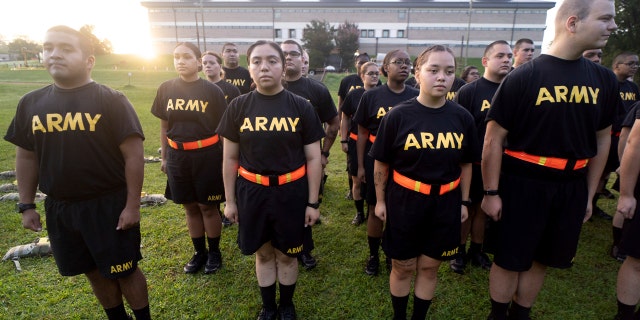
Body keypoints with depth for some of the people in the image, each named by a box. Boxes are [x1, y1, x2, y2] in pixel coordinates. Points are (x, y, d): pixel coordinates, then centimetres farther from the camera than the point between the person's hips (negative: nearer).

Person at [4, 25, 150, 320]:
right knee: (95, 272, 18)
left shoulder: (111, 100, -12)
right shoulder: (31, 103, 4)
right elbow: (26, 156, 11)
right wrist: (26, 205, 9)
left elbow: (134, 155, -14)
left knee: (124, 271, 8)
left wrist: (132, 205, -15)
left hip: (109, 204, -5)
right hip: (59, 208, 5)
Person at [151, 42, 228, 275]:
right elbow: (164, 126, 10)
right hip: (177, 156, 3)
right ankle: (199, 252, 30)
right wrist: (164, 157, 10)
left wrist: (226, 158, -3)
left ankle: (214, 252, 26)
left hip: (207, 155, -3)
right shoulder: (166, 89, 2)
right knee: (190, 207, 13)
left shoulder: (211, 90, -6)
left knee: (208, 206, 7)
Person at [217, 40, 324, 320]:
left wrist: (313, 202, -3)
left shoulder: (301, 107, -6)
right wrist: (230, 200, 5)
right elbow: (230, 158, 3)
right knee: (263, 253, 17)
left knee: (287, 255, 15)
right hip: (252, 192, 1)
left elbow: (313, 158, -3)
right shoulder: (238, 107, -3)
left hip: (291, 192, -1)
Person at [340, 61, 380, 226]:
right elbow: (345, 118, 6)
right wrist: (344, 140, 1)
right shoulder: (354, 94, -1)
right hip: (356, 143, 0)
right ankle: (359, 212, 25)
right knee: (357, 181, 8)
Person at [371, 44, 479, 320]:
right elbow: (381, 164, -4)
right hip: (404, 201, -2)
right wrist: (380, 200, 0)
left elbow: (466, 164, 7)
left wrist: (464, 201, 10)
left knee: (429, 267, 15)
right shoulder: (398, 115, -11)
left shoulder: (462, 118, -3)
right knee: (403, 267, 12)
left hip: (445, 203, 3)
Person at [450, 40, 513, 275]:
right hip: (472, 164, -4)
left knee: (484, 208, 16)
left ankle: (476, 250, 33)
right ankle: (460, 251, 26)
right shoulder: (468, 92, -9)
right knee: (467, 208, 9)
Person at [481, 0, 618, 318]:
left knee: (541, 259, 17)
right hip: (523, 184, -5)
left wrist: (589, 194, 13)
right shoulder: (523, 77, -12)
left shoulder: (604, 80, 4)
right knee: (509, 260, 8)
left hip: (572, 187, 5)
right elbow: (493, 139, -11)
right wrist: (491, 192, -11)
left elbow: (602, 139, 12)